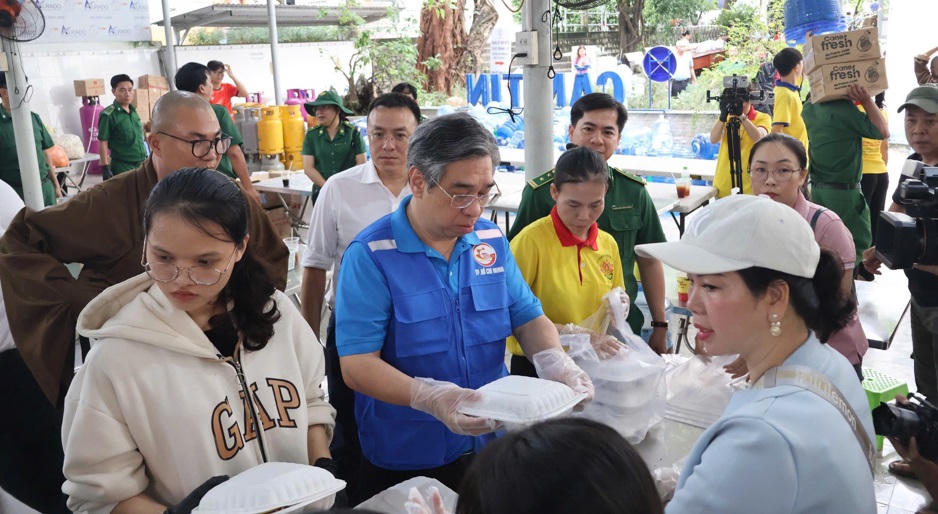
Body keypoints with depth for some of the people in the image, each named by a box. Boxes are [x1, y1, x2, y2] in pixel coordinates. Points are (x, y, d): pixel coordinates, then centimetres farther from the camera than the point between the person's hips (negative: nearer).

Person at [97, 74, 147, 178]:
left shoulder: (134, 111, 10)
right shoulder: (108, 115, -10)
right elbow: (103, 143, -11)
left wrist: (145, 159, 20)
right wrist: (105, 168, -15)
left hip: (140, 165, 7)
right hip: (122, 168, -7)